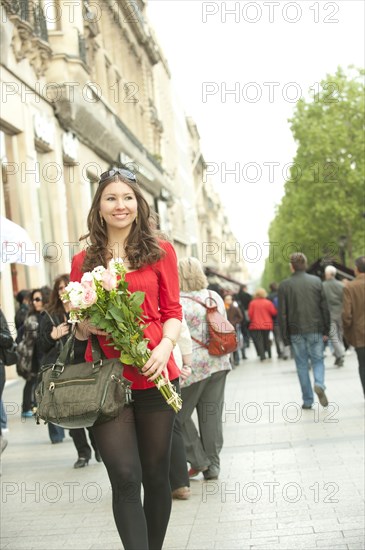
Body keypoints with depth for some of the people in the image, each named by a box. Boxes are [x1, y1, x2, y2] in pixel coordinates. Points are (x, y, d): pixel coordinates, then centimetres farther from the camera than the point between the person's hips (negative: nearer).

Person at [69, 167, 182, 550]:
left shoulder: (160, 252, 7)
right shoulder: (83, 261, 10)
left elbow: (173, 312, 5)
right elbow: (80, 329, 14)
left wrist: (165, 346, -14)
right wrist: (85, 326, -9)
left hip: (155, 377, 0)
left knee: (156, 474, 8)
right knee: (125, 478, -8)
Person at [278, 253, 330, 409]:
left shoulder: (284, 285, -2)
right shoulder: (316, 281, 1)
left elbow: (282, 314, -4)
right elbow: (324, 308, 0)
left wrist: (285, 337, 1)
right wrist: (326, 330, 5)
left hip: (296, 332, 0)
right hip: (315, 330, 1)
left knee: (302, 364, 8)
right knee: (317, 360, 12)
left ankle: (308, 400, 8)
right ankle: (319, 384, -16)